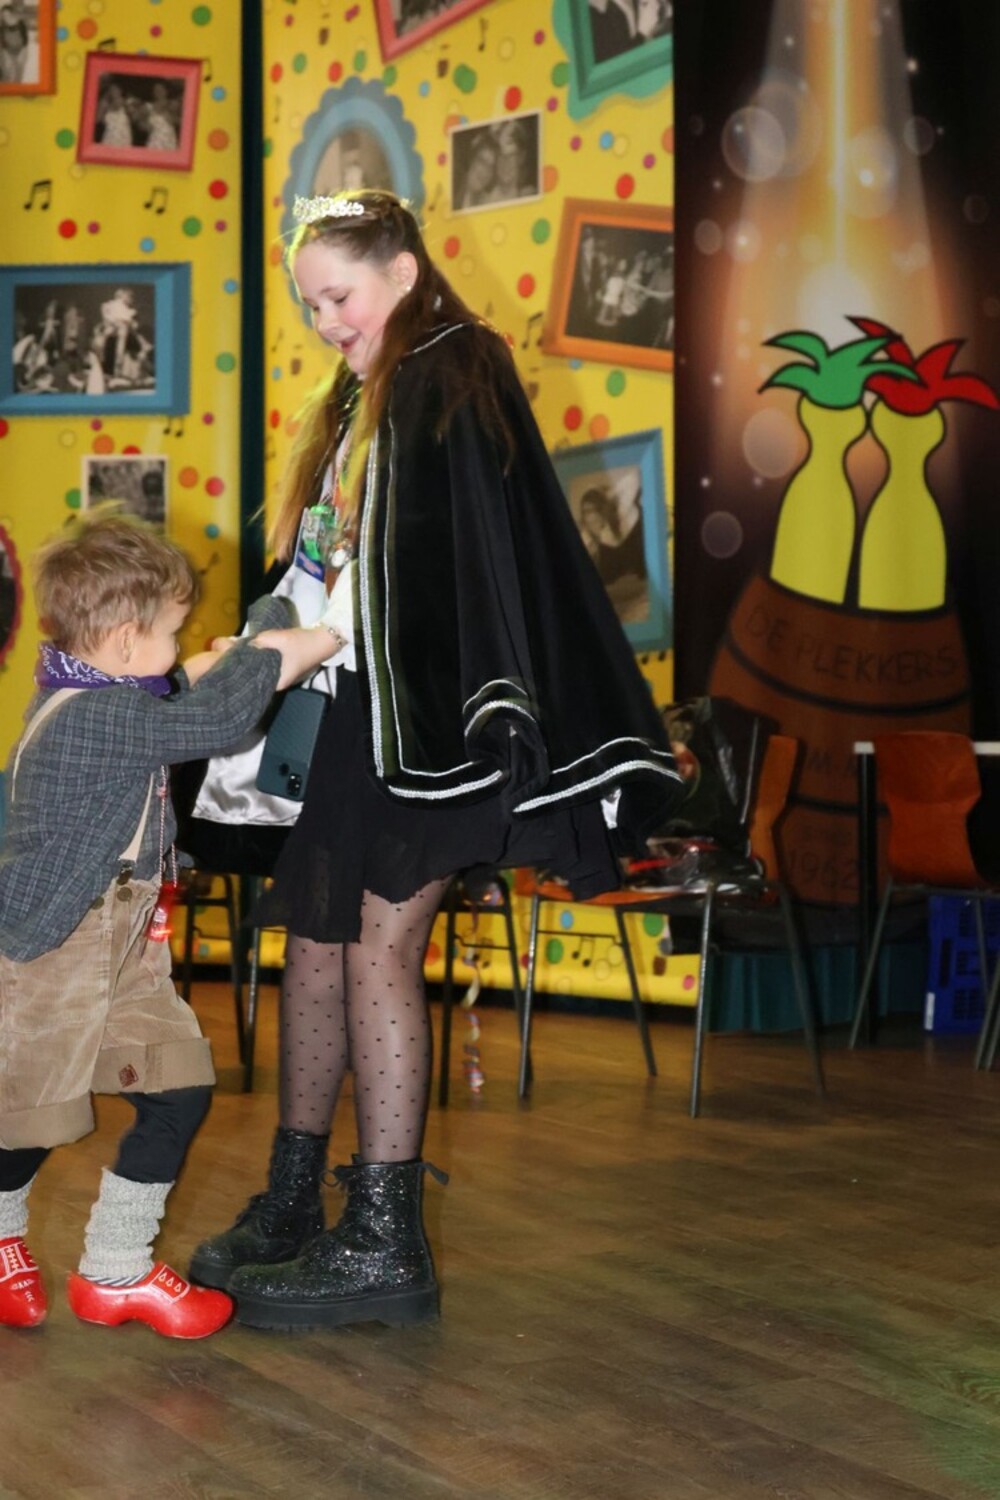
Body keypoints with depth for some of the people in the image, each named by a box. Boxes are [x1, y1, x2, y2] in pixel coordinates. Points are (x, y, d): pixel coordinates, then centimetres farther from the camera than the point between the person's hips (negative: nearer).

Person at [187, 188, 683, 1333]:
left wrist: (311, 643, -18)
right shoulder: (364, 398, 21)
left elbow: (425, 561, -17)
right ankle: (291, 1206, 18)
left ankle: (386, 1241, -5)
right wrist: (280, 650, 7)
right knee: (314, 939, 9)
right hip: (360, 707, 9)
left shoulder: (452, 379, -6)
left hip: (426, 709, -9)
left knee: (377, 946, -10)